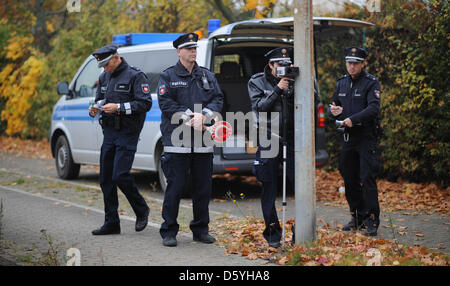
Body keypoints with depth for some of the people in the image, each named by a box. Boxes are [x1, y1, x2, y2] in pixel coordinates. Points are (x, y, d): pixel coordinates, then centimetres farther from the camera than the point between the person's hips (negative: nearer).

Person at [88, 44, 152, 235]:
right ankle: (111, 223, 14)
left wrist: (119, 108, -21)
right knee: (105, 178, 6)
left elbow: (145, 103, -14)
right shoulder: (104, 78, 14)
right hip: (109, 133, 8)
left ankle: (141, 210, 9)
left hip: (127, 133, -8)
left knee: (120, 175, -15)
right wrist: (95, 109, 0)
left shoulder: (135, 76, -8)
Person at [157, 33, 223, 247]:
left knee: (203, 187, 8)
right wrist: (190, 117, -14)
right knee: (175, 186, -4)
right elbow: (166, 104, -6)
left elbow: (218, 99, 8)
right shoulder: (168, 76, 3)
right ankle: (169, 231, 4)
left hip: (203, 141, 4)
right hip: (177, 140, -4)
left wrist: (203, 115, -10)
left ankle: (201, 229, 20)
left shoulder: (207, 76, 15)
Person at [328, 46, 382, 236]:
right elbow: (333, 106, 17)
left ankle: (372, 222, -6)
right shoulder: (342, 83, 14)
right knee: (350, 180, 10)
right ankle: (357, 218, 21)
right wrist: (332, 111, -7)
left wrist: (353, 119, -27)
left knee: (367, 179, -9)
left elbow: (374, 108, -17)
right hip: (347, 137, 6)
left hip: (366, 137, -6)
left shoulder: (371, 83, -5)